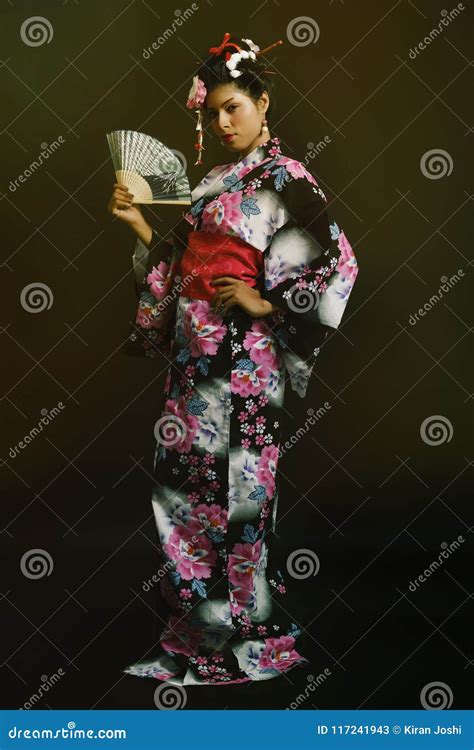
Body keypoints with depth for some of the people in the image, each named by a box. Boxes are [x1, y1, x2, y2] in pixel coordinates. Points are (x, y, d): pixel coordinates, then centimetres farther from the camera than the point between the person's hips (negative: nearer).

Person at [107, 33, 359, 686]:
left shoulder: (286, 179, -5)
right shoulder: (213, 181, 17)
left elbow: (340, 263, -12)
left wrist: (266, 303, -13)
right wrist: (137, 223, 8)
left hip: (243, 354, -7)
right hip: (194, 350, 8)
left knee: (236, 484, -2)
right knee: (183, 478, 8)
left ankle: (249, 631, 13)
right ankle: (199, 624, 22)